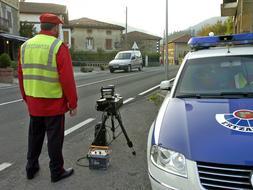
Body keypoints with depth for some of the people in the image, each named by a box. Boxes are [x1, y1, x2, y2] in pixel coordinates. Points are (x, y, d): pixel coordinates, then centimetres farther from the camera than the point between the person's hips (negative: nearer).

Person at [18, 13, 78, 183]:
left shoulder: (25, 46, 5)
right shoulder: (58, 46, -14)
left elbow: (21, 77, 10)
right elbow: (67, 79, -17)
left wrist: (27, 99, 19)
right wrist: (73, 103, -9)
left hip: (33, 104, 6)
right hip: (54, 104, -6)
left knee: (34, 136, 20)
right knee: (55, 139, 7)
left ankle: (31, 168, 33)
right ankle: (57, 172, 20)